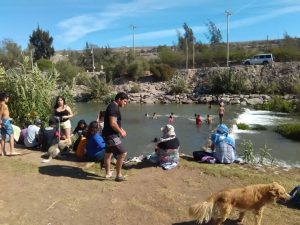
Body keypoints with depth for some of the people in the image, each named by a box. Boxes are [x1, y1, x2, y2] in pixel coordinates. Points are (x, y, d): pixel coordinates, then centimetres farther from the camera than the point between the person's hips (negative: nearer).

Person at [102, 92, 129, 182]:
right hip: (111, 135, -11)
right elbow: (112, 124, -25)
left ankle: (108, 173, 33)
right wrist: (121, 132, -14)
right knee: (123, 153, -11)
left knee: (108, 153, 20)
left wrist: (121, 129, 14)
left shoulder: (113, 106, 14)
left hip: (109, 134, 11)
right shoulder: (113, 107, -19)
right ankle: (118, 175, -2)